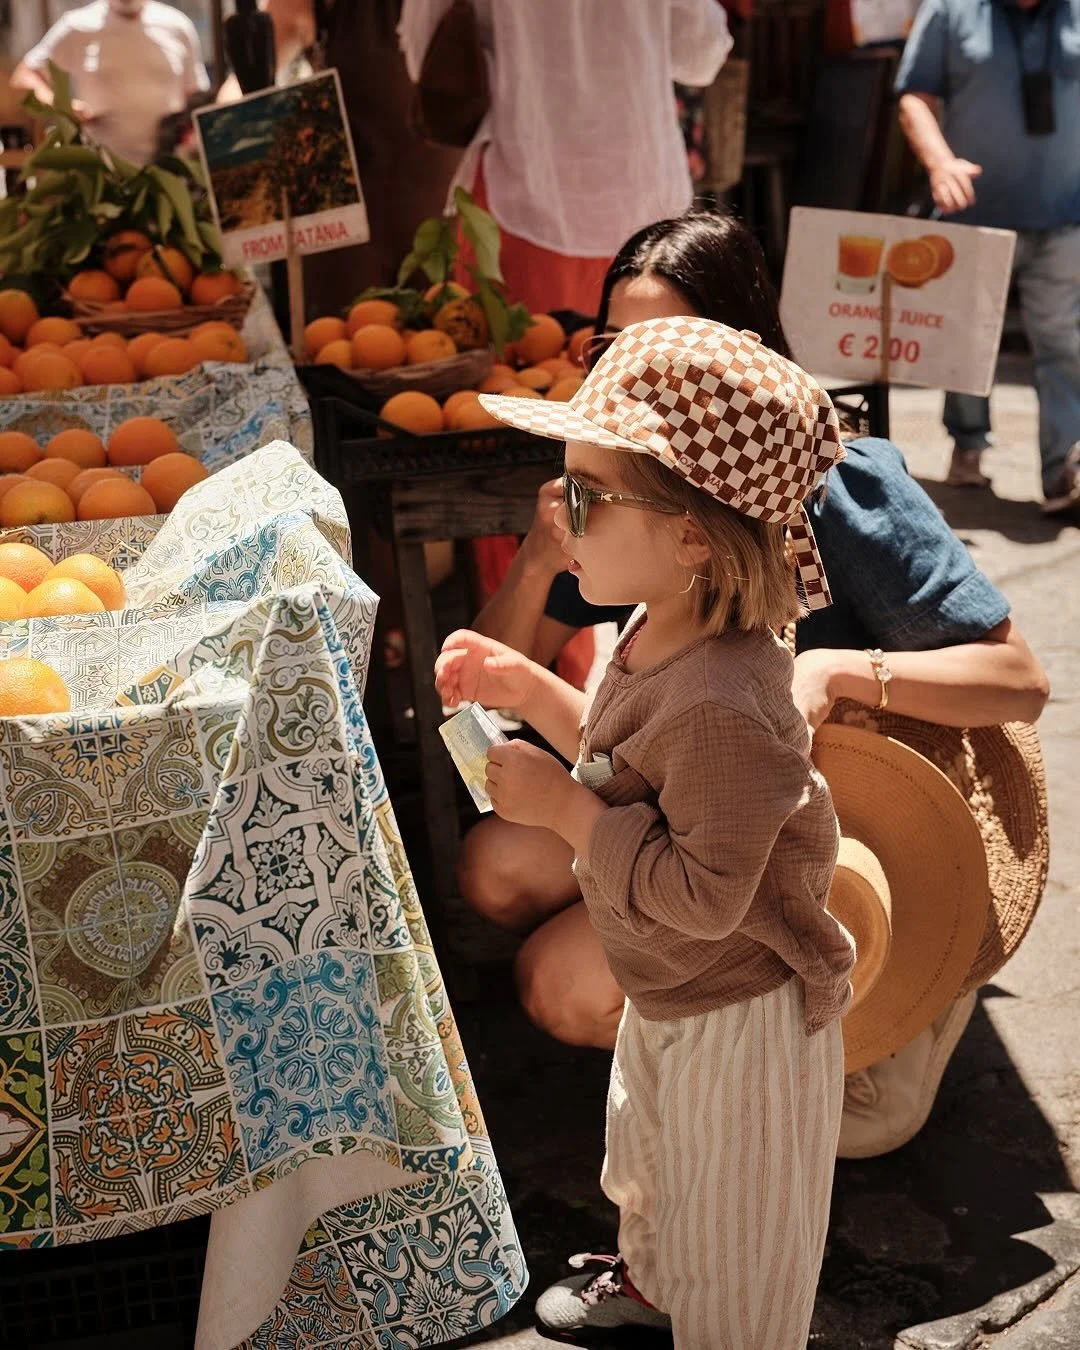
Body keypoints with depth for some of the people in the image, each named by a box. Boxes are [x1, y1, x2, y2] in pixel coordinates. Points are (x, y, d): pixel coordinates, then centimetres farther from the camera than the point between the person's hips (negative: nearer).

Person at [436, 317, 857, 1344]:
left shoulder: (722, 704, -37)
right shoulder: (660, 640, -8)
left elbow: (704, 896, -34)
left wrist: (565, 810, -30)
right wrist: (527, 689, -2)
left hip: (739, 1024, -10)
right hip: (667, 997, 10)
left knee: (731, 1257, 16)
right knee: (647, 1163, 36)